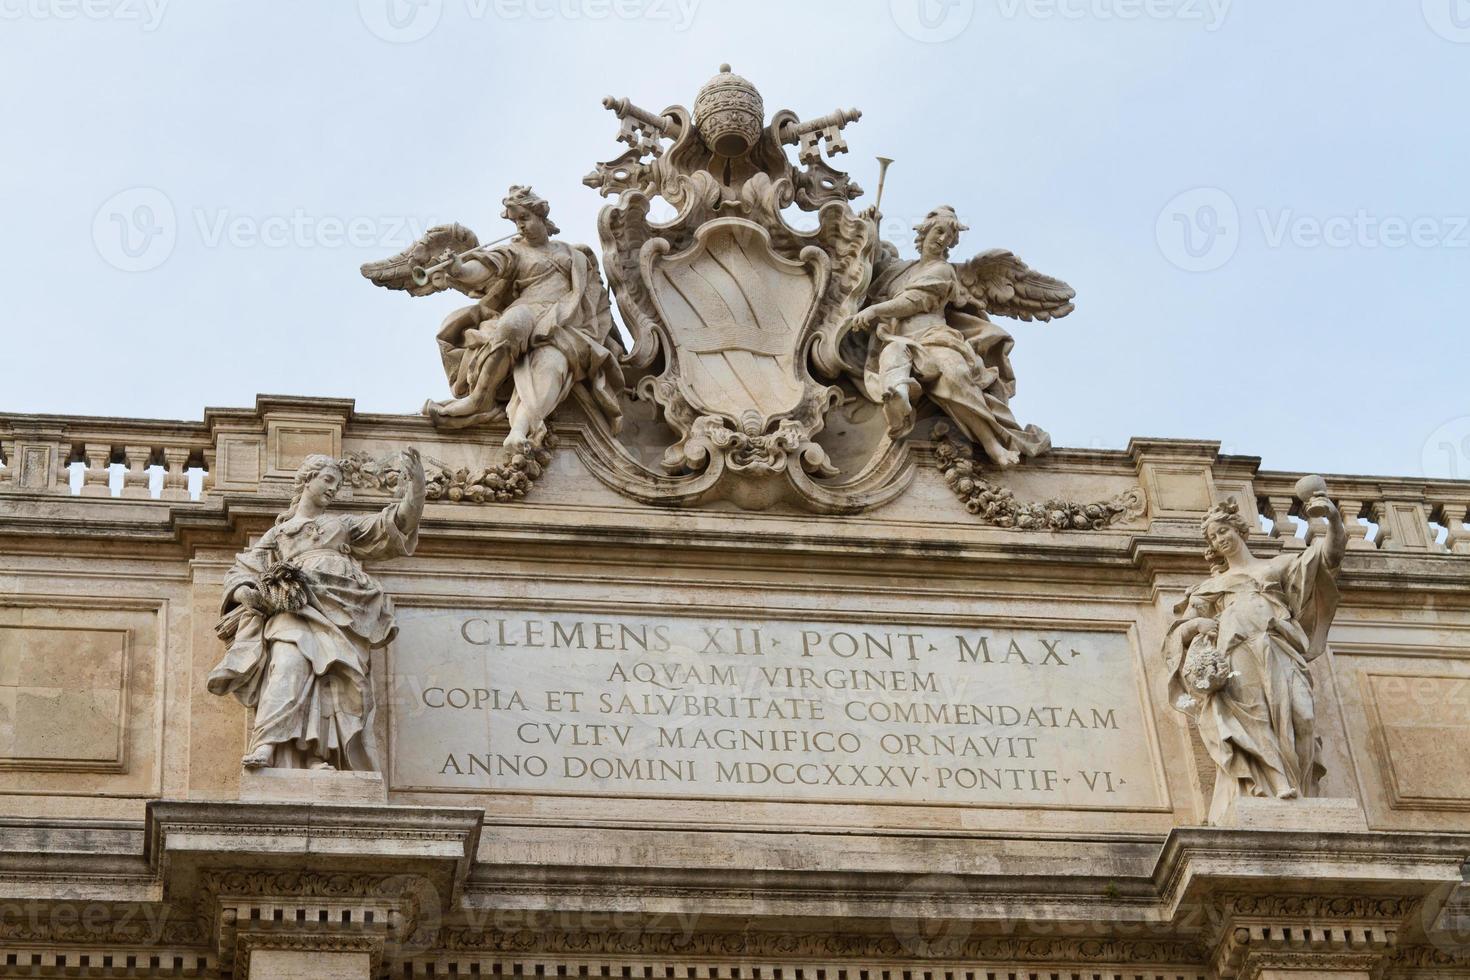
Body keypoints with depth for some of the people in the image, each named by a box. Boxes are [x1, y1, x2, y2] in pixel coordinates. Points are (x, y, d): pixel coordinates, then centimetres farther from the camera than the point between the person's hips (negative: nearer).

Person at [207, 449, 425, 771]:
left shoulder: (344, 525, 33)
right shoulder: (278, 533, 32)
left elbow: (395, 525, 21)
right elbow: (240, 573, 25)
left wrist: (416, 486, 5)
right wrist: (246, 593, 0)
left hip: (337, 609, 1)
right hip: (293, 607, 0)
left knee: (330, 674, -27)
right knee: (290, 660, -32)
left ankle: (318, 760, -41)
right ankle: (266, 745, -48)